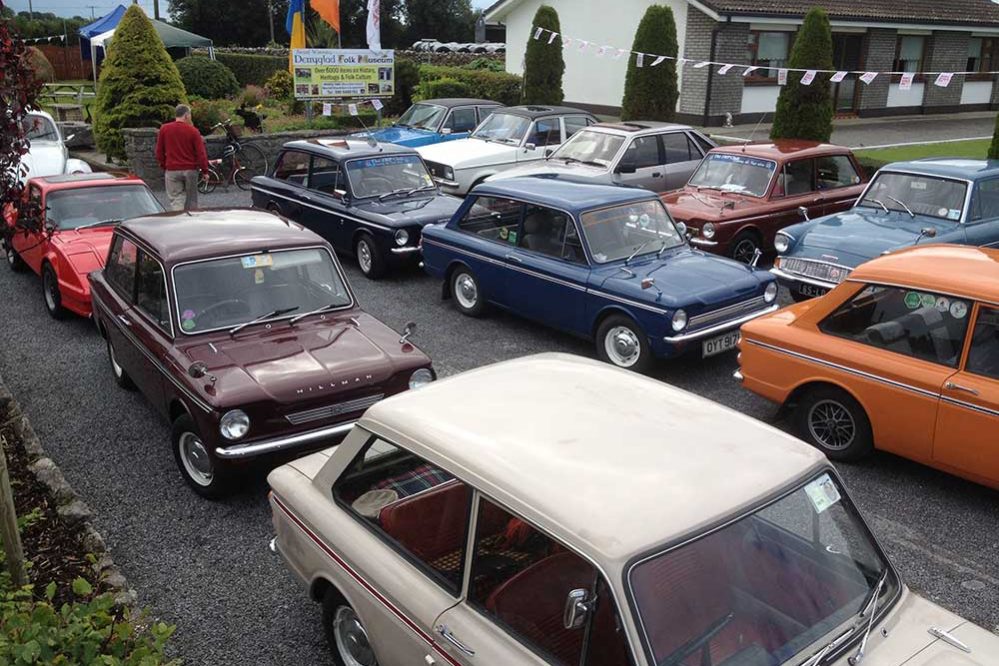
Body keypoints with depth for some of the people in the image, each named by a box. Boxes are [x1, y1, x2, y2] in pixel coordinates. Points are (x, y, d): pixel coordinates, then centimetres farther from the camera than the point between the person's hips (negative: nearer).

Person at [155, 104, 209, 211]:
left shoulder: (164, 129, 2)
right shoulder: (193, 131, -5)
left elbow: (159, 151, 8)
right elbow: (201, 153, -6)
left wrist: (163, 167, 20)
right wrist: (204, 171, 2)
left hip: (171, 171, 1)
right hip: (190, 170, -1)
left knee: (176, 200, 0)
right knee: (191, 201, 11)